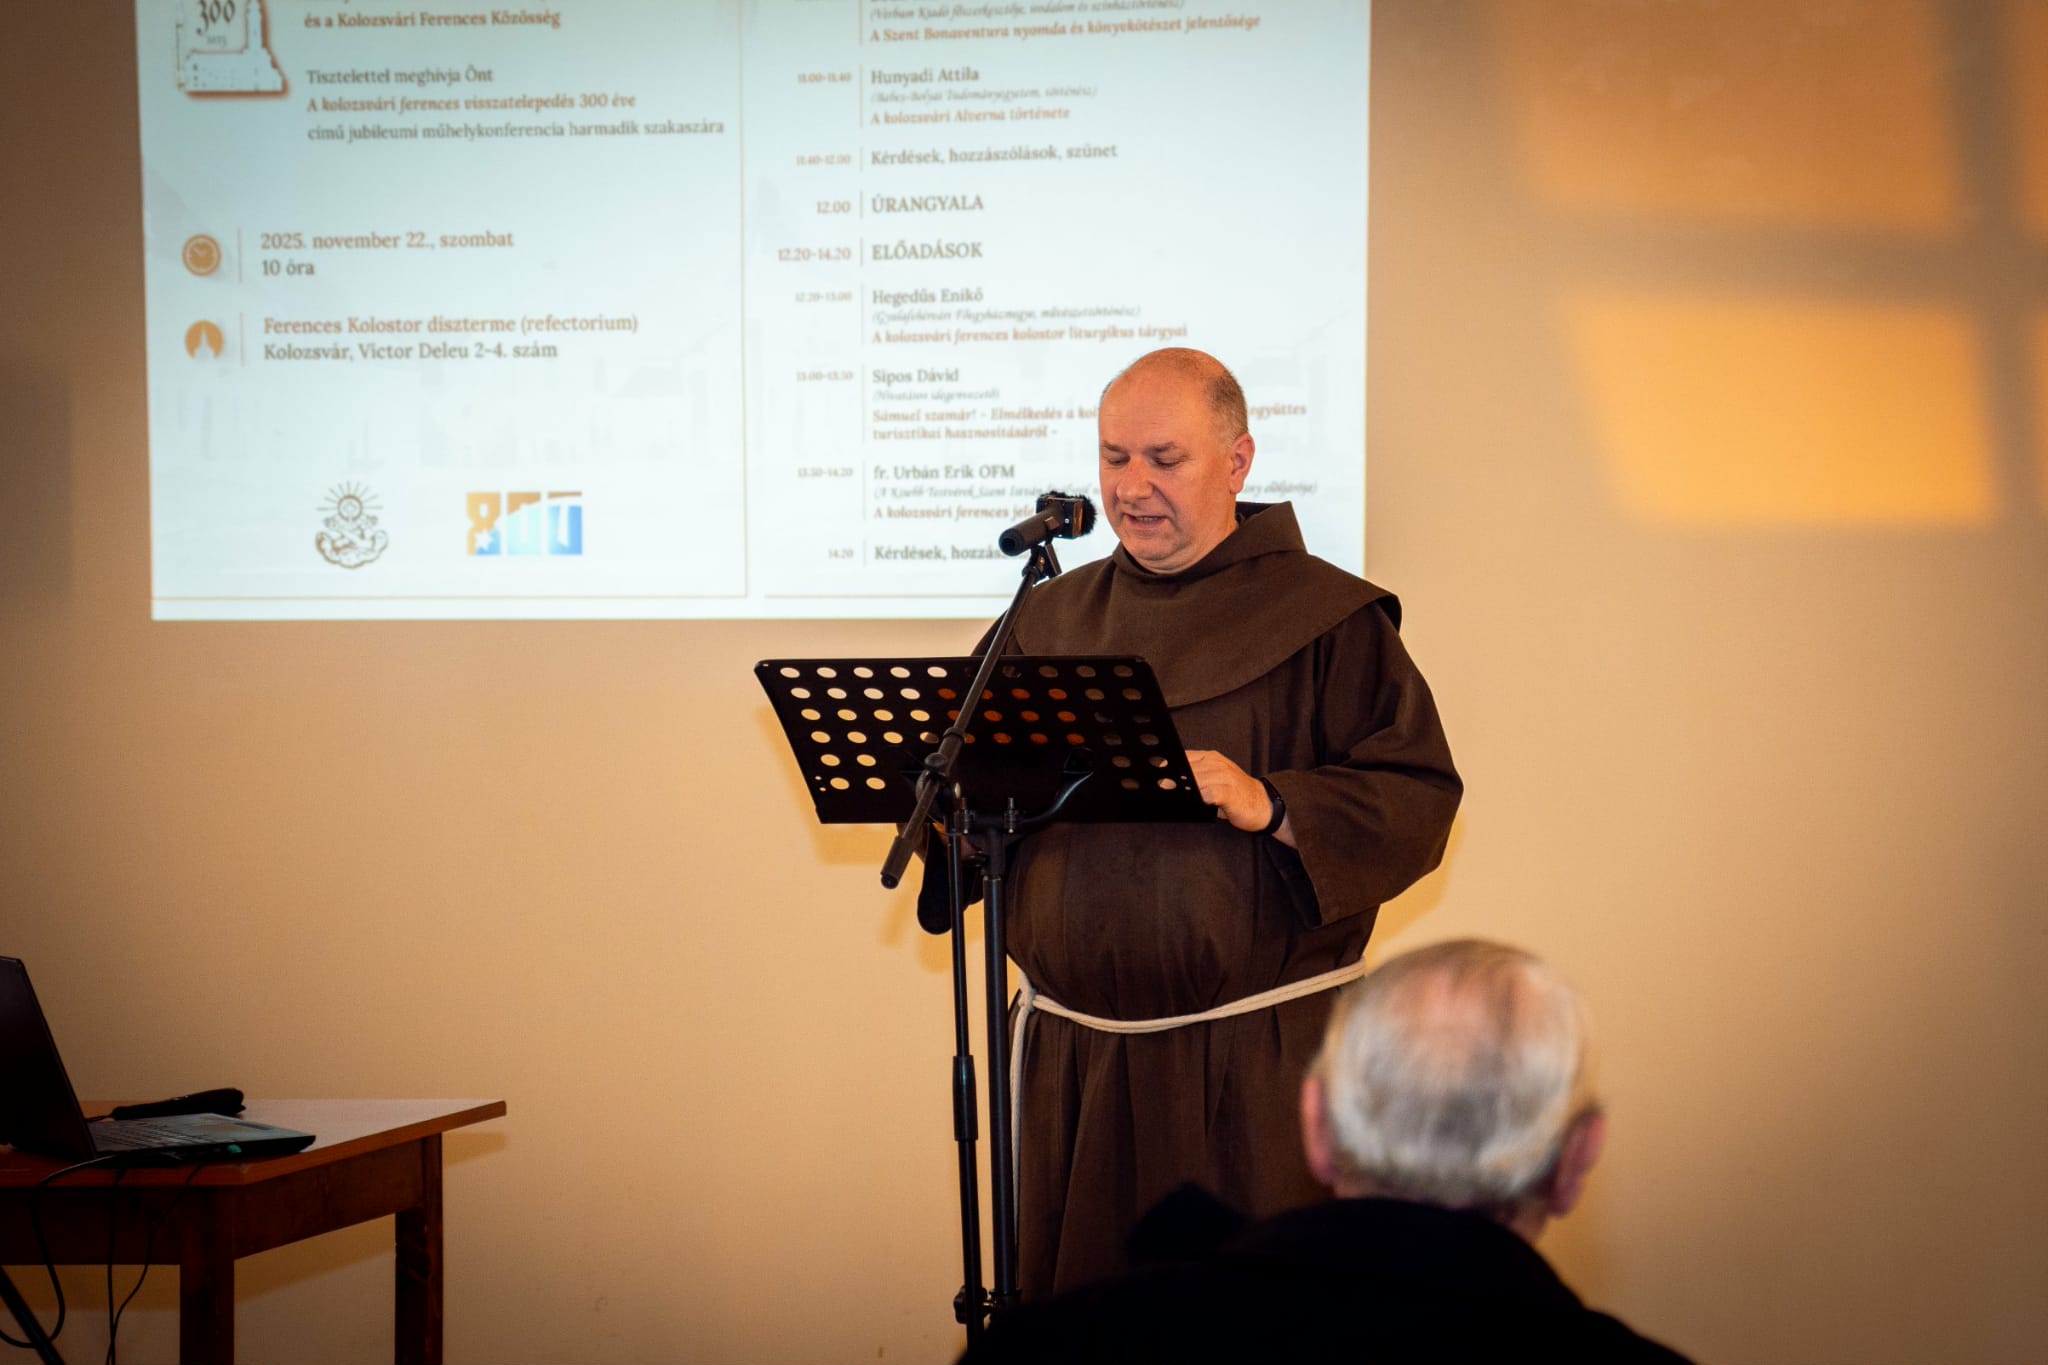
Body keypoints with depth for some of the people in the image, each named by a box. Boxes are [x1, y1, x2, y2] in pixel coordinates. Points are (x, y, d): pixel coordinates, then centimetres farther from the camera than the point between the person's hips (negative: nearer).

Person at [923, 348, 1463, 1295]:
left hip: (1260, 1053, -4)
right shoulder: (1051, 620, 14)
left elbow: (1416, 796, -8)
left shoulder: (1326, 620, -1)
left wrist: (1269, 807, -23)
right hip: (1075, 1052, 4)